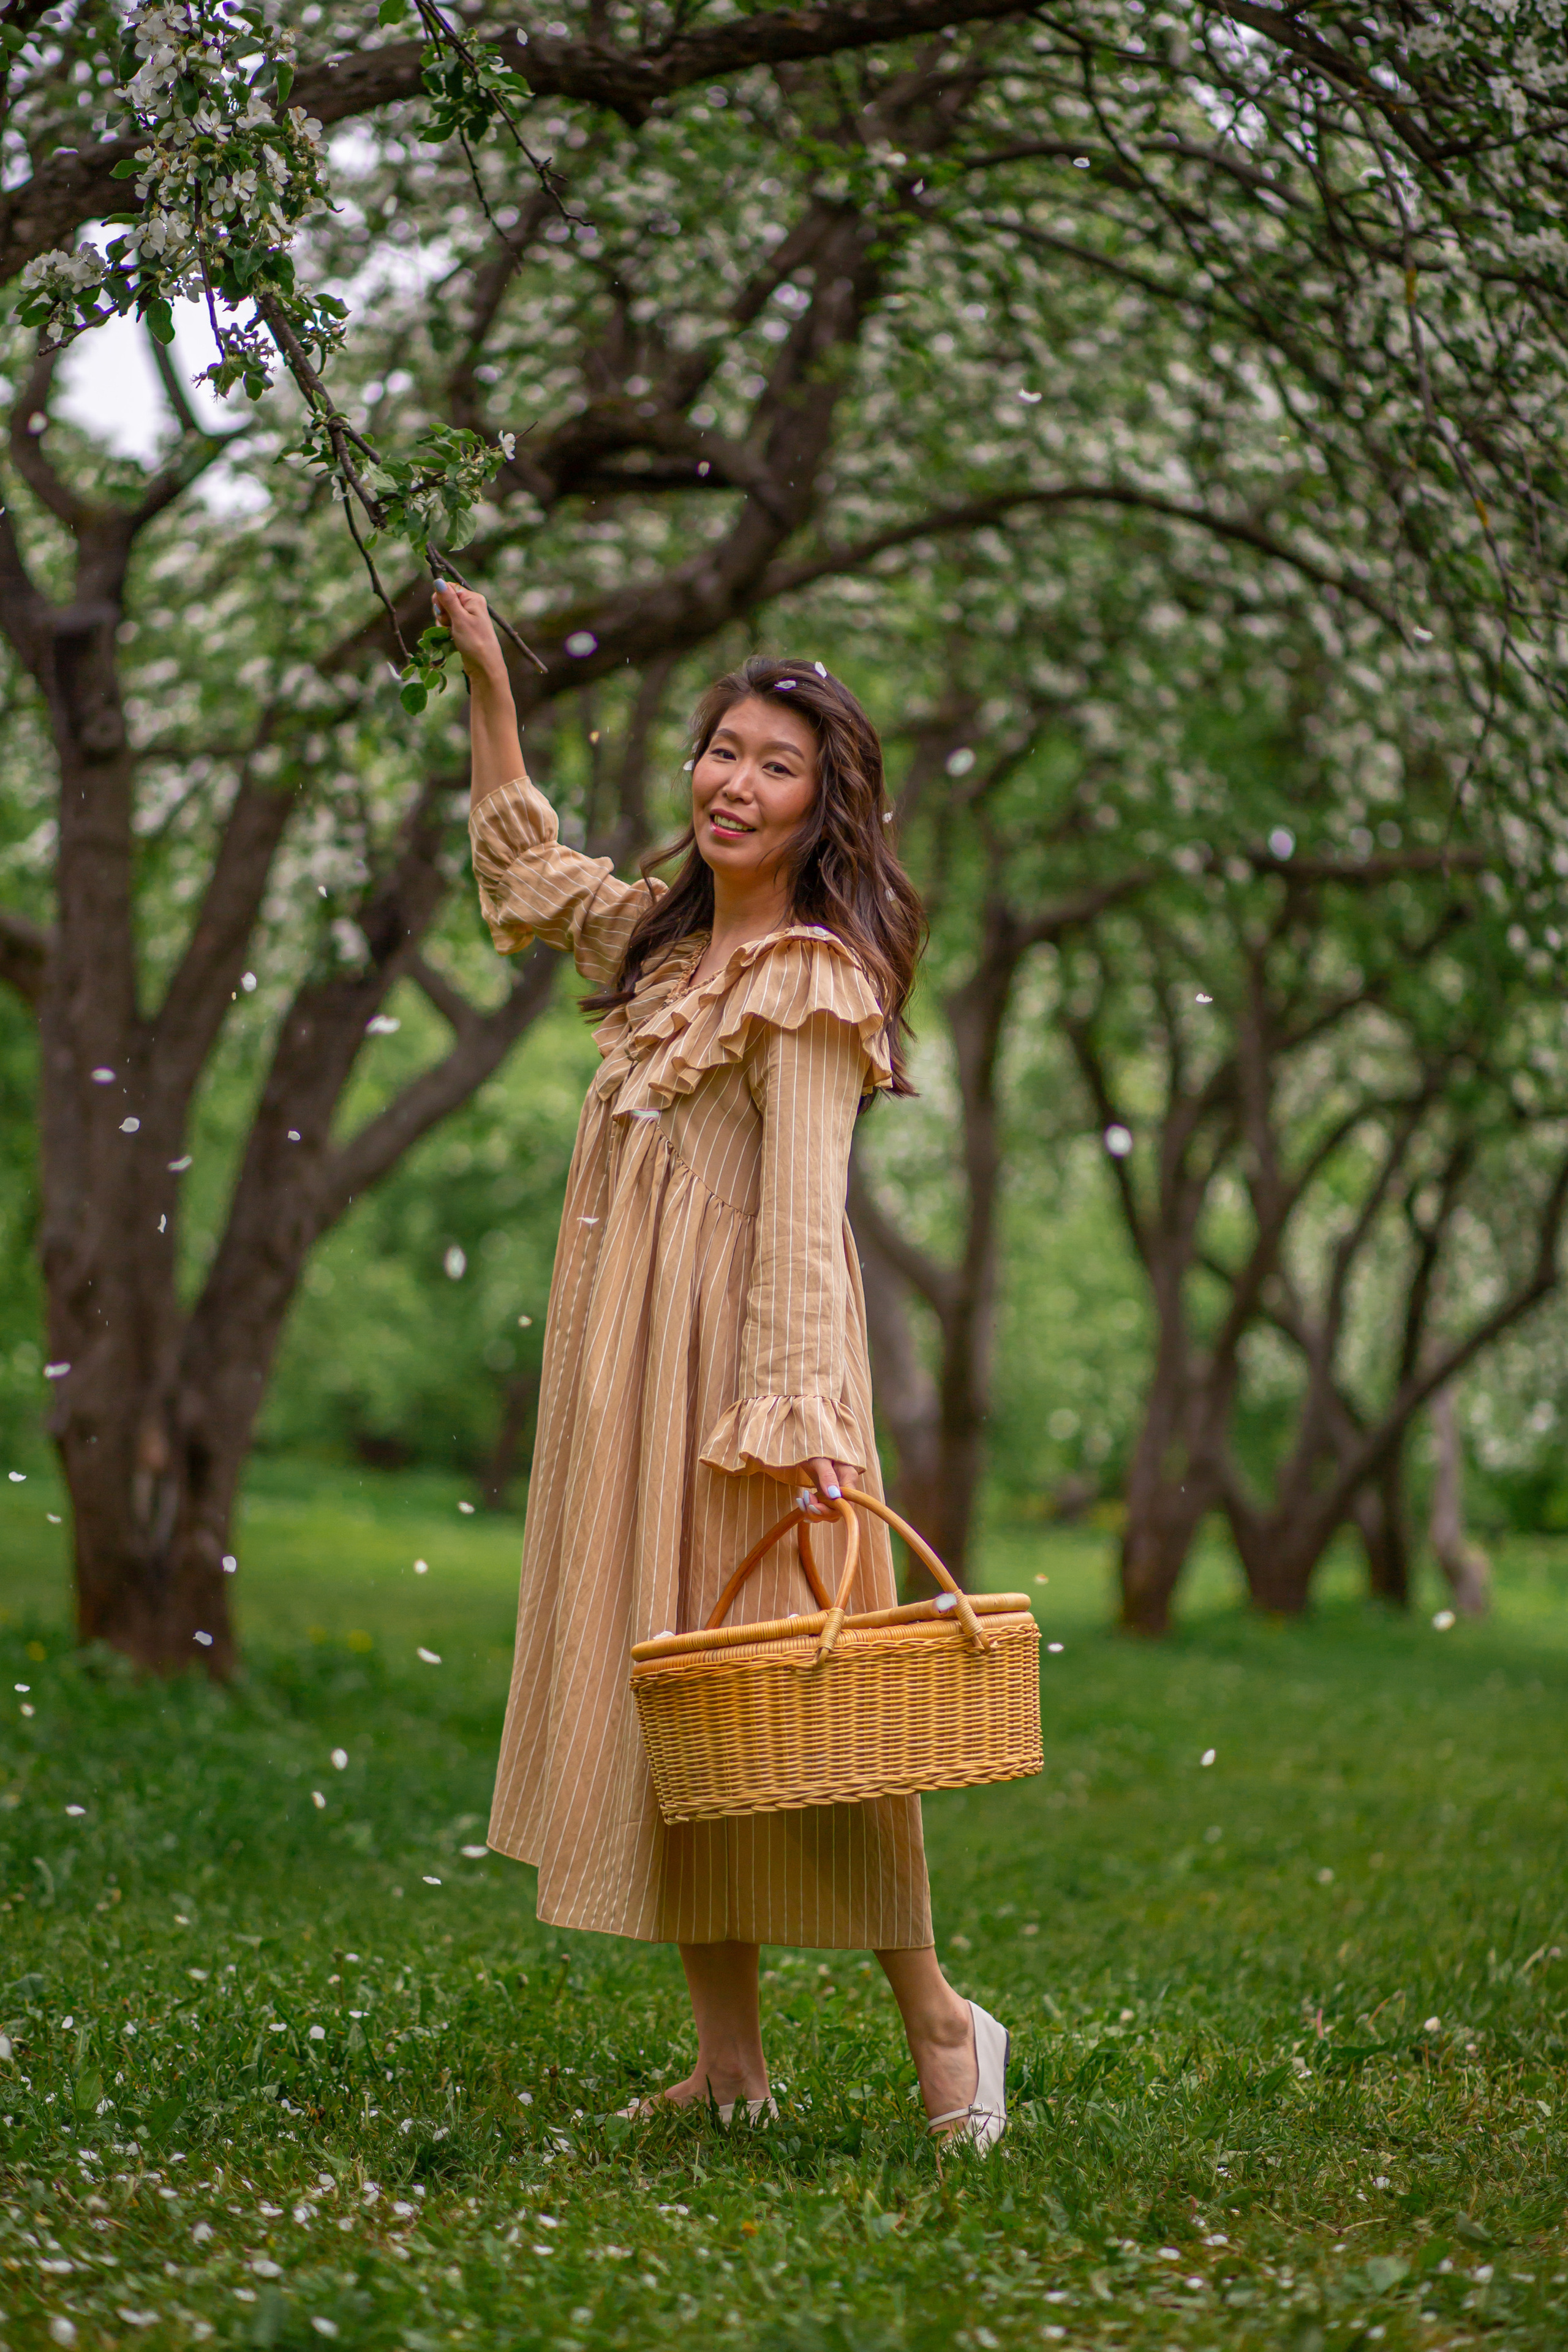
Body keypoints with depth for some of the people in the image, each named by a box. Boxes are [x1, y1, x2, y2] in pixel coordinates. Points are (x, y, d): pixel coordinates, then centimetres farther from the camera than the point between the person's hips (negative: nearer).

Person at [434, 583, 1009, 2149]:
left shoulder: (808, 982, -9)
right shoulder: (663, 937, 15)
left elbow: (804, 1207, -18)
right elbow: (524, 872, 34)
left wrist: (803, 1411, -26)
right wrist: (486, 679, 31)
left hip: (735, 1357, -8)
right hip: (625, 1365, 8)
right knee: (655, 1694, 6)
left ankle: (937, 2023, 2)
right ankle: (730, 2061, 11)